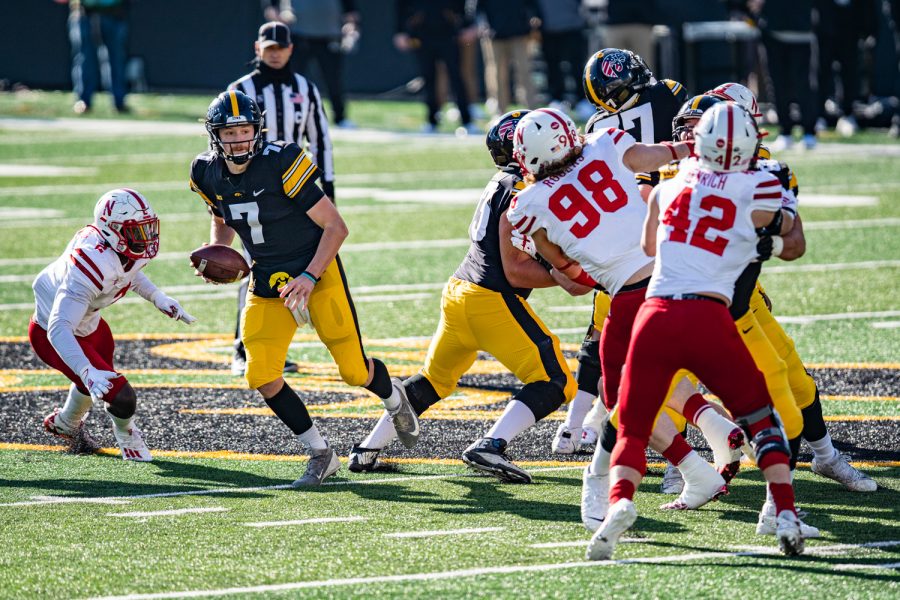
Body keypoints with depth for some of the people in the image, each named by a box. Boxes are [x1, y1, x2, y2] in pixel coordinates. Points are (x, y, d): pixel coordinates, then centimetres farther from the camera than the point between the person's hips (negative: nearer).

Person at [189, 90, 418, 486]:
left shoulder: (281, 163, -21)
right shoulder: (209, 175, -4)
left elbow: (335, 227, -15)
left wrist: (309, 277, -22)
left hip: (316, 273, -5)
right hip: (267, 284, 5)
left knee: (354, 371, -2)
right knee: (262, 378, -11)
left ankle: (392, 398, 36)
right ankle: (320, 455, 7)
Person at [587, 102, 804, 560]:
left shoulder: (670, 186, 13)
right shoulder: (759, 192, 3)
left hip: (655, 314, 2)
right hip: (707, 318, -2)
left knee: (632, 429, 11)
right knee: (761, 417, 18)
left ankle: (620, 501, -17)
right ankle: (786, 513, 5)